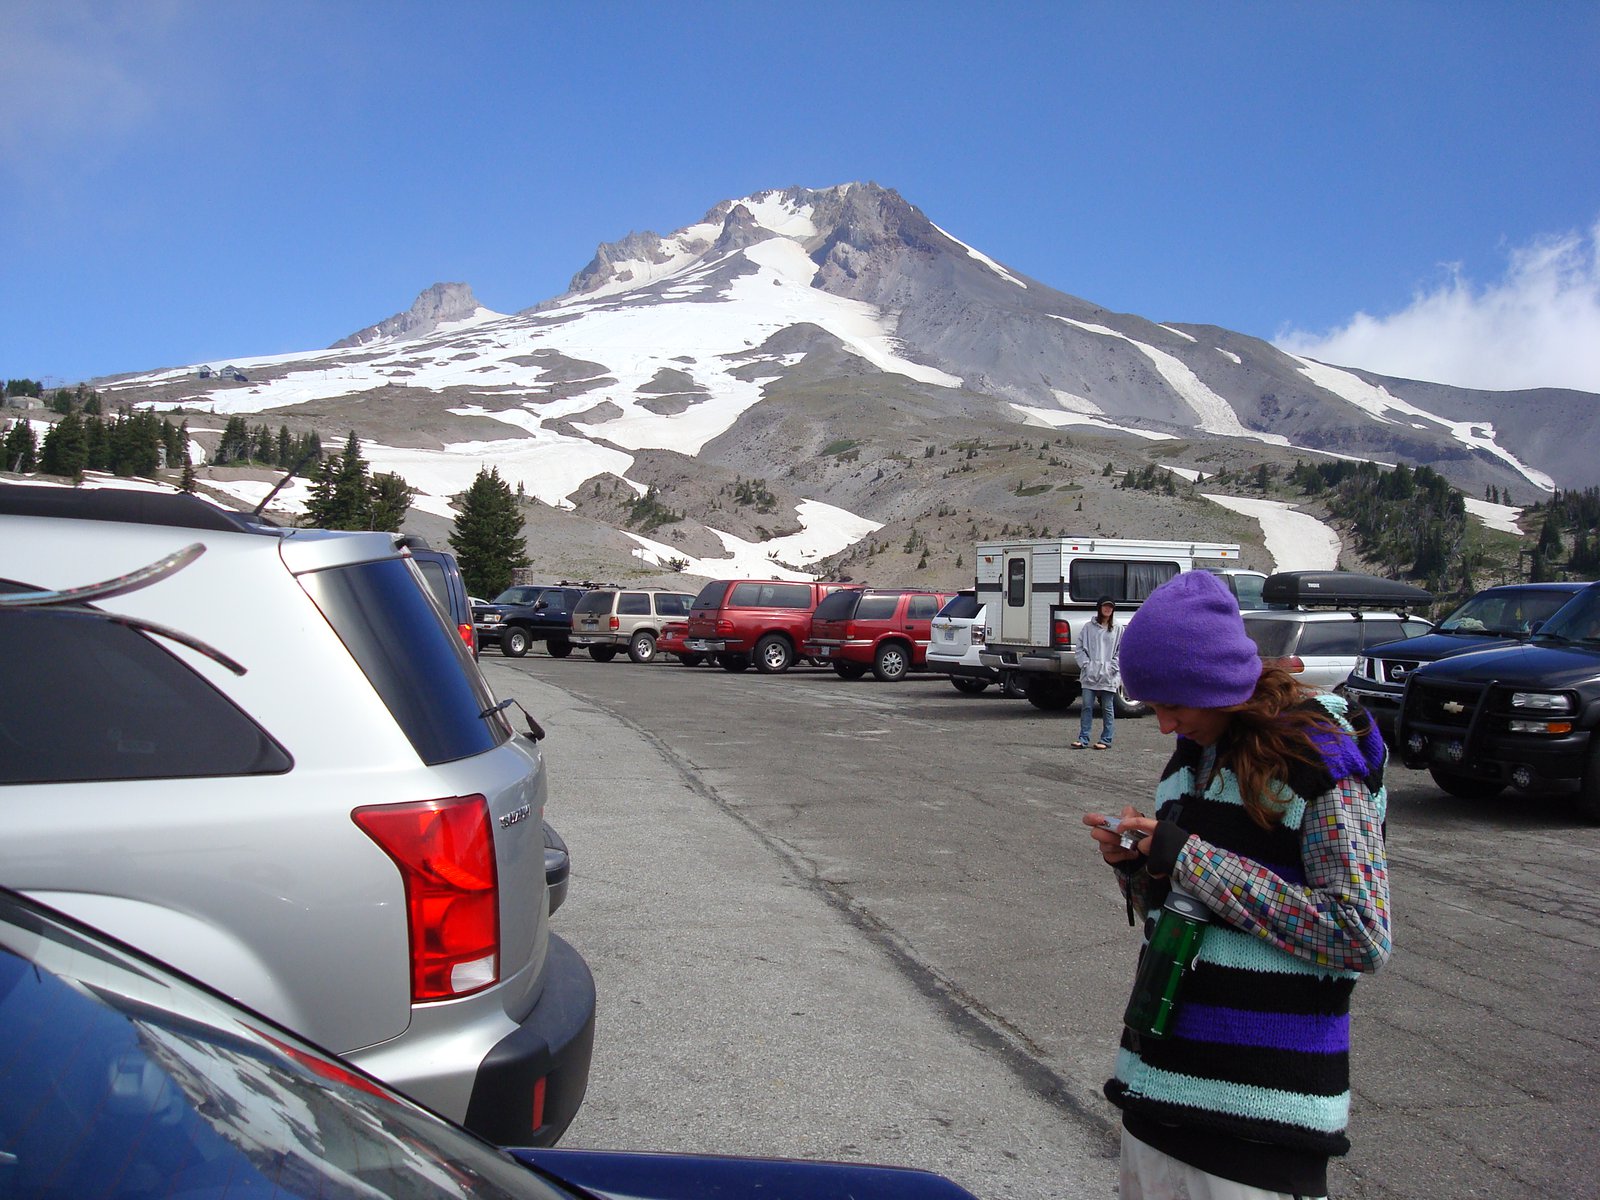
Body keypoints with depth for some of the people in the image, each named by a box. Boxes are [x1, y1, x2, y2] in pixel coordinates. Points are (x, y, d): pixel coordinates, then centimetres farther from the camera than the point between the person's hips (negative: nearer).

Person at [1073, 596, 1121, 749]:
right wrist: (1085, 664, -4)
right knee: (1087, 706, 0)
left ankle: (1106, 740, 10)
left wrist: (1113, 667, -7)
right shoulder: (1089, 627, 7)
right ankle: (1083, 739, 5)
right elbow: (1079, 647, 8)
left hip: (1108, 676, -1)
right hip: (1089, 675, 1)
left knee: (1107, 708, 4)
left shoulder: (1118, 629, 4)